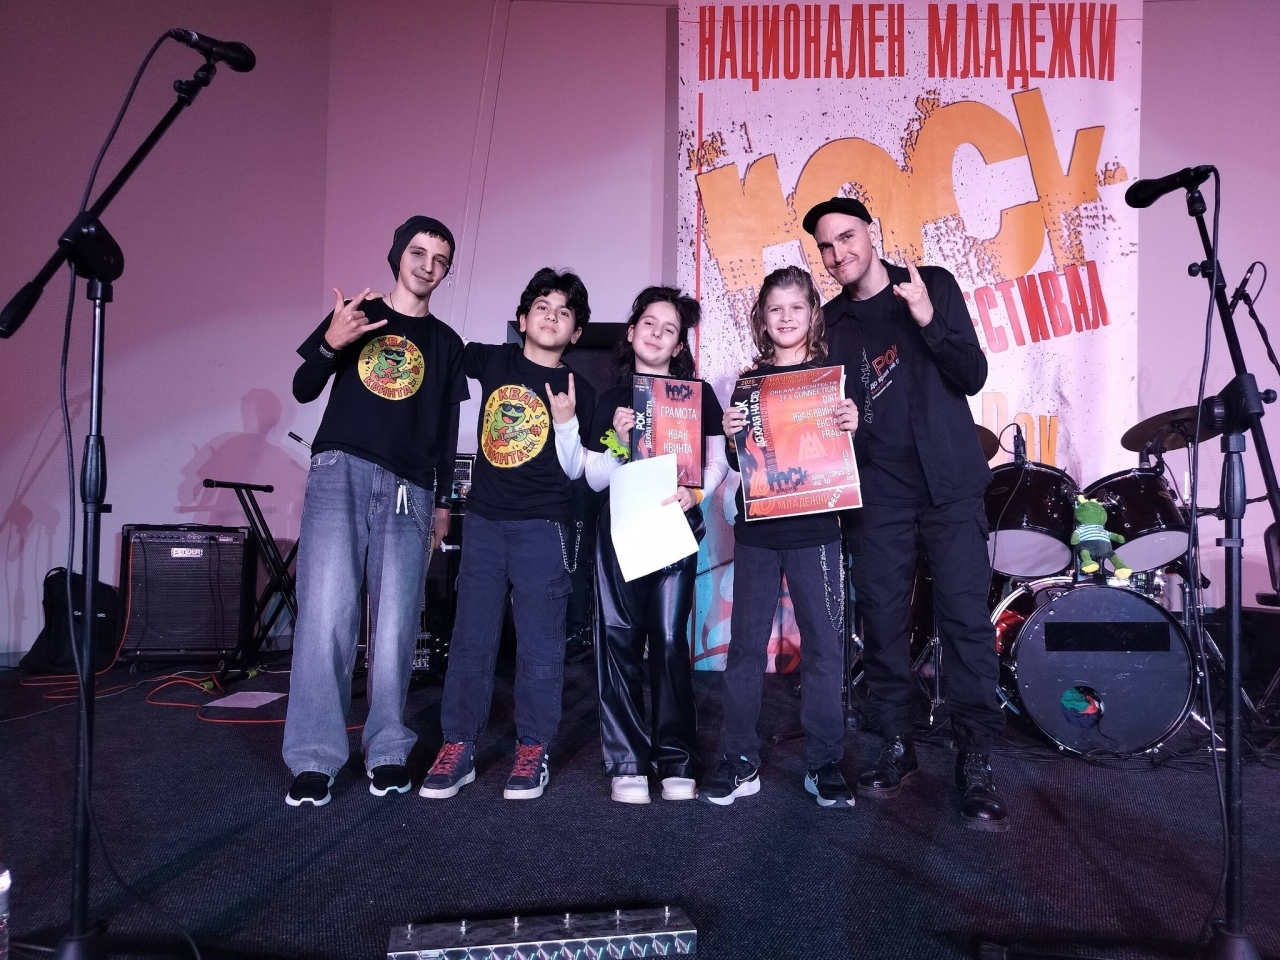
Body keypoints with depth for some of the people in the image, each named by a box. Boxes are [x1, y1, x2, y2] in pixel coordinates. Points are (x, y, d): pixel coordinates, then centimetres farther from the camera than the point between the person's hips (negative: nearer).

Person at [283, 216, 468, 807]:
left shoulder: (447, 343, 17)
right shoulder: (356, 313, 12)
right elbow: (303, 391, 7)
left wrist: (443, 501, 11)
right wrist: (329, 346, -12)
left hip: (409, 491, 2)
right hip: (340, 471, -1)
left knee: (395, 625, -2)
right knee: (326, 611, -12)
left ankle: (387, 752, 9)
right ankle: (313, 759, -5)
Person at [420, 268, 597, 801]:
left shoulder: (578, 392, 1)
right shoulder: (493, 361, 8)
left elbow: (574, 471, 0)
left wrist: (566, 421, -15)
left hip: (543, 527, -2)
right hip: (484, 520, 3)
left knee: (539, 643, 0)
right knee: (471, 639, 4)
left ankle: (532, 751, 12)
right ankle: (457, 749, 13)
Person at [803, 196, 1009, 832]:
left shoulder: (933, 285, 4)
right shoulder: (833, 321, 11)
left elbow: (972, 377, -4)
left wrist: (928, 321, -18)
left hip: (949, 482, -2)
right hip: (877, 492, 3)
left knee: (965, 619, -6)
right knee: (882, 622, 5)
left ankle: (976, 766, 3)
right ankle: (896, 748, 20)